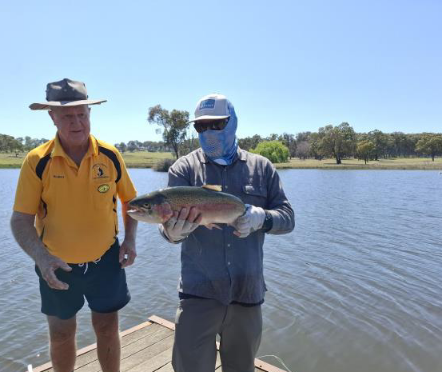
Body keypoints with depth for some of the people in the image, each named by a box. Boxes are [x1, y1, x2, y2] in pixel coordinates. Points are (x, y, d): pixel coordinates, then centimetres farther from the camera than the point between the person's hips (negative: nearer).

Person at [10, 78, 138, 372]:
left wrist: (130, 239, -7)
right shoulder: (37, 161, -13)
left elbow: (130, 199, 4)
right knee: (61, 334, 18)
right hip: (57, 264, 0)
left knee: (107, 328, 14)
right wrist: (41, 257, -26)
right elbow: (21, 220, -11)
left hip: (105, 259, 1)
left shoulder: (110, 155, -9)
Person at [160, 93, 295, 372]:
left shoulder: (262, 167, 4)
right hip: (199, 292, -2)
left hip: (248, 293, 2)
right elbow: (171, 222, -12)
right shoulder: (184, 168, -1)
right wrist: (173, 232, -36)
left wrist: (262, 219, -20)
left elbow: (287, 217, 2)